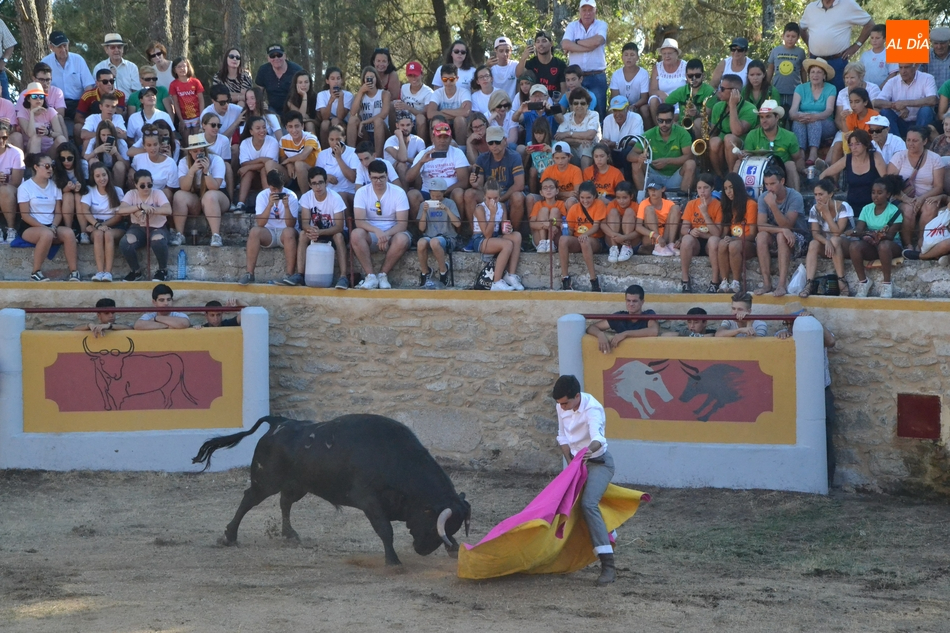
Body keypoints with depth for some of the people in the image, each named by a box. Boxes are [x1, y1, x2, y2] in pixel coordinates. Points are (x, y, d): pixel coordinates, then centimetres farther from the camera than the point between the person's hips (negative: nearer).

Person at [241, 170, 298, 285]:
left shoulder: (291, 196, -10)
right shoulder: (262, 196, -7)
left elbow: (291, 225, -18)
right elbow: (260, 223, -18)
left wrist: (286, 206, -32)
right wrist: (270, 204, -29)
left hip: (285, 232, -2)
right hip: (269, 233, 2)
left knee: (289, 232, -37)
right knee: (254, 231, -30)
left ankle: (290, 275, -33)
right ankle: (249, 273, -28)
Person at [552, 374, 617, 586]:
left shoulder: (592, 409, -30)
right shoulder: (562, 407, -7)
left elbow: (598, 437, -48)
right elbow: (563, 437, 5)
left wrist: (590, 449, -70)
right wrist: (571, 462, -7)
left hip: (599, 462, -8)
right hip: (577, 460, 8)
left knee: (588, 504, -28)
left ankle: (608, 565, -34)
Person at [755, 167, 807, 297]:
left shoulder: (795, 197, -17)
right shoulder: (763, 198, -7)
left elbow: (787, 225, -27)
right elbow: (761, 226, -17)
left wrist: (773, 205, -38)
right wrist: (782, 230, -32)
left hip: (798, 239, -4)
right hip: (775, 239, 4)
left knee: (781, 236, -35)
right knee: (761, 236, -28)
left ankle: (782, 284, -40)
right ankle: (766, 283, -29)